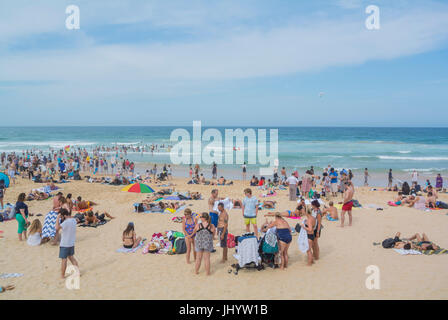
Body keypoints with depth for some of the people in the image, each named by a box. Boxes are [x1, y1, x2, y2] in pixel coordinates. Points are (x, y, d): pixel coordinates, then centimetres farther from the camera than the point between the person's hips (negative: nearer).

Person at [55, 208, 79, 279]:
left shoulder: (66, 222, -24)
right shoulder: (74, 220, 1)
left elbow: (57, 228, -33)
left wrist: (57, 218, -25)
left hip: (65, 244, -8)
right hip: (72, 243, 8)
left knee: (64, 259, 4)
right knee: (71, 257, 22)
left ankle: (62, 275, 15)